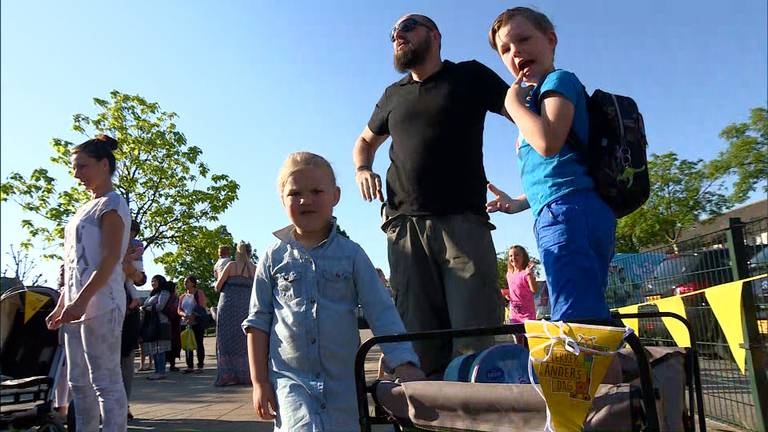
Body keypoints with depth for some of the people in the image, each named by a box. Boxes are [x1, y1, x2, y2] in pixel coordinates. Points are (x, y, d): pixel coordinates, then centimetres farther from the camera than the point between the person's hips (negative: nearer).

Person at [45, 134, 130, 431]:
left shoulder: (111, 203, -5)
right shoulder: (86, 208, 21)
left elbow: (111, 257, -15)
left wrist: (82, 300, -23)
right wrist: (61, 306, 18)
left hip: (99, 306, -9)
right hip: (78, 306, 9)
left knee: (105, 381, -6)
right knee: (79, 382, 12)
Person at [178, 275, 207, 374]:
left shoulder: (199, 293, 0)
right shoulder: (183, 296, 18)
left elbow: (202, 308, -9)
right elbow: (179, 310, 12)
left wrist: (193, 317, -22)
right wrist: (184, 315, -11)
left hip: (197, 322, -6)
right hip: (185, 324, 6)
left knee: (199, 343, -3)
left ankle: (200, 366, 0)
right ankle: (190, 366, 11)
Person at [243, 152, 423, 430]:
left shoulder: (351, 254, -1)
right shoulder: (274, 258, 1)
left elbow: (382, 312, -4)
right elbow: (258, 322, 6)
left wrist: (404, 364, -15)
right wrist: (259, 381, 3)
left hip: (342, 381, 1)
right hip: (290, 378, -1)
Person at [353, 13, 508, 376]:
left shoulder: (470, 76, 12)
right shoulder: (393, 95, 23)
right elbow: (365, 141, 37)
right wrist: (362, 169, 14)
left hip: (463, 221, -3)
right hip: (405, 226, 4)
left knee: (476, 341, -11)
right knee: (419, 343, -1)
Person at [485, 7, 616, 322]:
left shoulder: (559, 80, 3)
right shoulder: (538, 97, 29)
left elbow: (548, 142, -18)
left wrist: (514, 103, -3)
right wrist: (517, 203, 25)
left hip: (569, 213, -11)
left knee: (574, 321, -19)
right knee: (588, 319, 10)